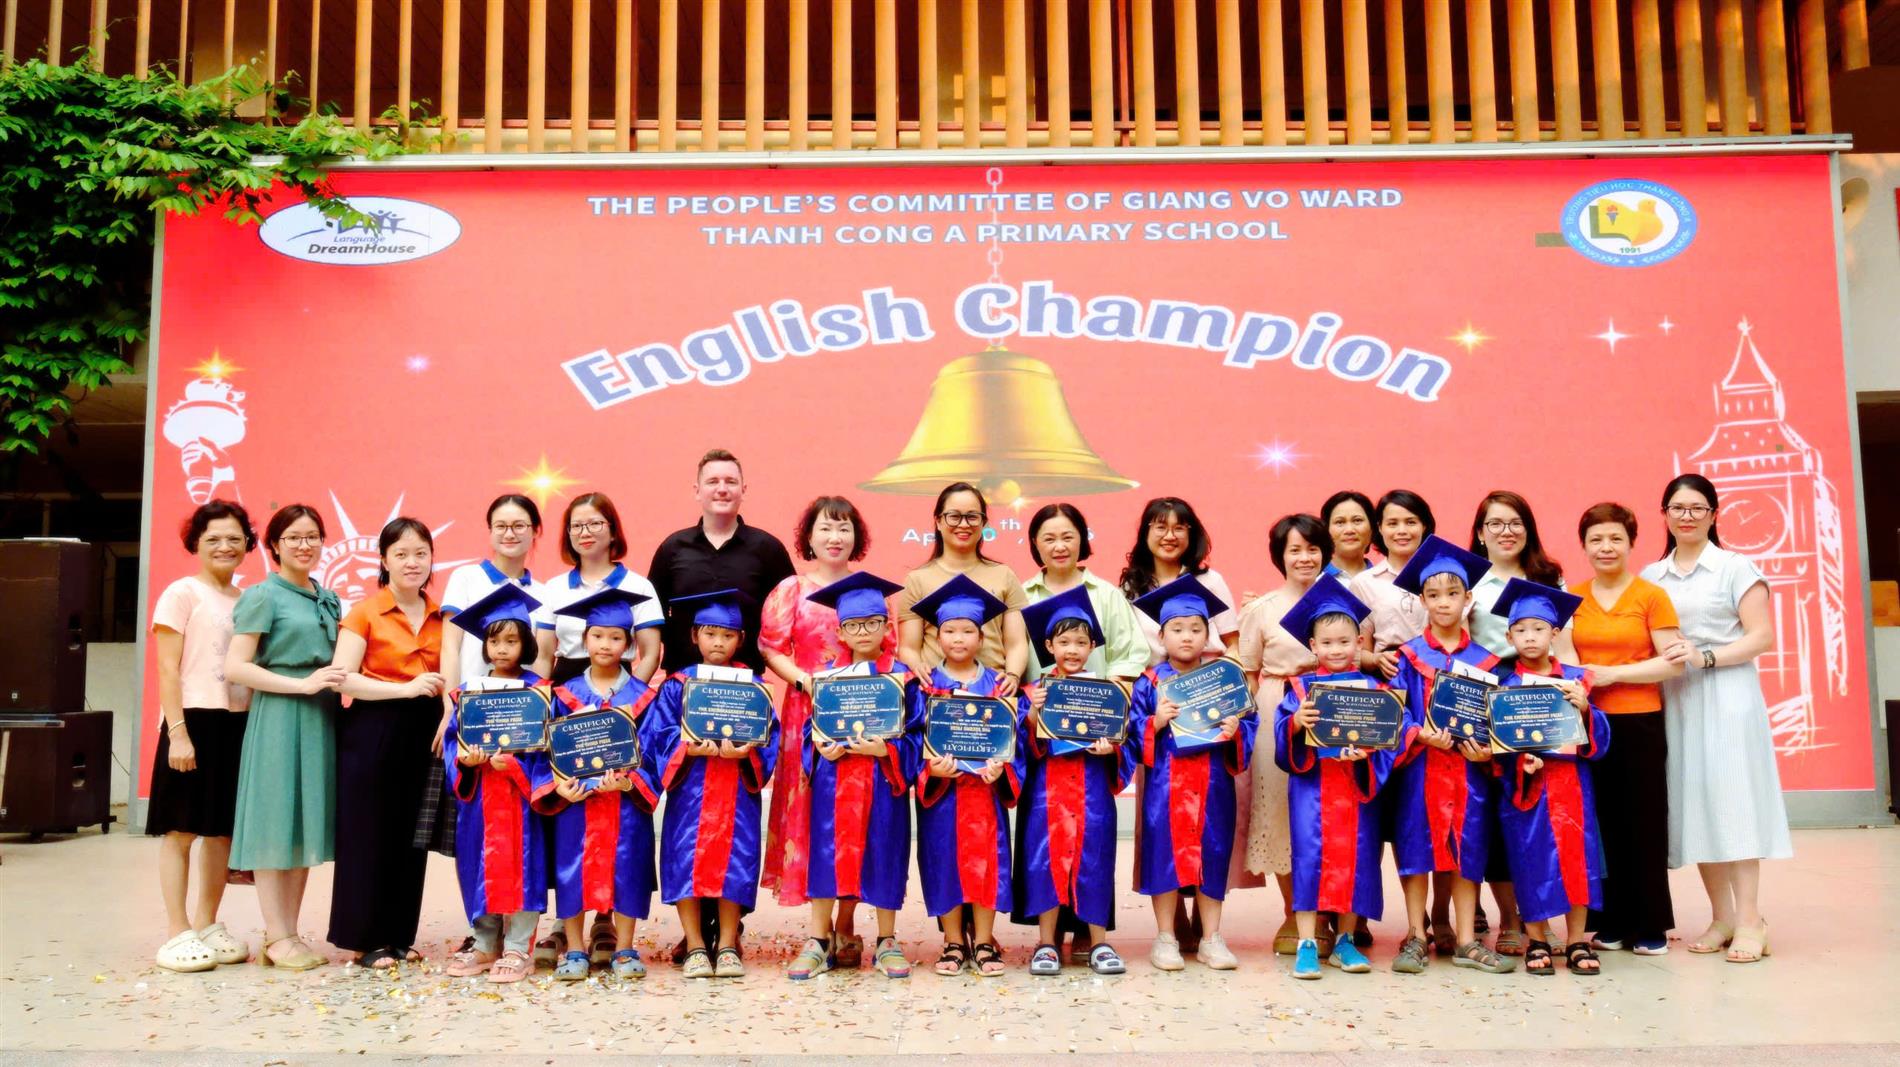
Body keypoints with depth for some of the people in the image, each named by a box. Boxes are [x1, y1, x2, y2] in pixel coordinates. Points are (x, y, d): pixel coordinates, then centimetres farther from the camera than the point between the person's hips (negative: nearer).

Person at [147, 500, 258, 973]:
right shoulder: (182, 594, -3)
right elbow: (168, 671, -8)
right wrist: (177, 732, -15)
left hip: (238, 723, 6)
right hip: (195, 720, -6)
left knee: (223, 830, 10)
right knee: (182, 829, 0)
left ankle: (207, 926, 20)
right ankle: (178, 934, 6)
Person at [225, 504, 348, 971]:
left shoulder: (329, 599, 16)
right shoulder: (262, 596, -3)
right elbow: (235, 668, -10)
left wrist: (335, 685, 6)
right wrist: (303, 684, -16)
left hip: (320, 717, 7)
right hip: (279, 716, -7)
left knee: (306, 825, 8)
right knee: (274, 827, -2)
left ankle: (288, 934, 15)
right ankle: (276, 937, 4)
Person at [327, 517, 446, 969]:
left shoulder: (441, 616, 10)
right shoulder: (364, 613, -3)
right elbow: (342, 677, -12)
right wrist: (405, 689, -20)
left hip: (422, 732, 4)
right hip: (372, 732, -4)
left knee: (410, 834, 8)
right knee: (369, 832, 0)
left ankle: (399, 934, 20)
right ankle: (367, 939, 11)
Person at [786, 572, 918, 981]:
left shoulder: (902, 677, 0)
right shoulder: (826, 675, 7)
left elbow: (914, 735, -2)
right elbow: (808, 726, 10)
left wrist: (884, 750, -18)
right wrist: (821, 748, -10)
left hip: (883, 782, -1)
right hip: (832, 782, 2)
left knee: (883, 856, 5)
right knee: (826, 854, 3)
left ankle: (886, 943, 20)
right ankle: (819, 942, 14)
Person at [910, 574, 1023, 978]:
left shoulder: (998, 685, 5)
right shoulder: (926, 687, 3)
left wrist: (1001, 766, -17)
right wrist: (931, 767, -21)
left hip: (985, 788, 1)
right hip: (941, 791, -1)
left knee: (986, 860, 3)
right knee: (945, 861, 3)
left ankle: (983, 942, 14)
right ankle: (954, 944, 15)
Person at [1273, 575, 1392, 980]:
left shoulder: (1372, 687, 6)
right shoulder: (1301, 686, 4)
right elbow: (1282, 728, -4)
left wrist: (1367, 748, -20)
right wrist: (1296, 723, -24)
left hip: (1358, 786, 1)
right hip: (1312, 785, -1)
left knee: (1356, 858, 5)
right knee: (1310, 856, -6)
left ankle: (1345, 942, 19)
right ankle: (1306, 945, 0)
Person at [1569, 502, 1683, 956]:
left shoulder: (1652, 596, -1)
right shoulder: (1571, 598, 9)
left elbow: (1673, 663, -7)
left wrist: (1612, 673, -14)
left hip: (1639, 723, -2)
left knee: (1644, 824, 2)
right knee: (1600, 822, 4)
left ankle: (1651, 925, 12)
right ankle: (1610, 922, 15)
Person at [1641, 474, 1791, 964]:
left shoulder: (1736, 568, 1)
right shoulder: (1650, 576, 13)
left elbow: (1761, 636, -6)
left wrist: (1704, 656, -17)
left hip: (1727, 696, -4)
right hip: (1674, 700, 4)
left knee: (1731, 798, -9)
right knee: (1693, 804, 3)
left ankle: (1749, 920, -5)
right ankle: (1721, 917, 12)